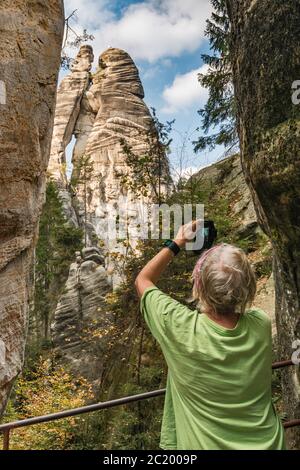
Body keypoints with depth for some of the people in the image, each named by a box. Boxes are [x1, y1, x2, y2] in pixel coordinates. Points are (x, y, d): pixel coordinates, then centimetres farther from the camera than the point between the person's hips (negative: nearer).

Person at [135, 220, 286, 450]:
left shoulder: (183, 329, -28)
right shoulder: (262, 325, -20)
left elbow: (143, 281, -11)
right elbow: (241, 297, 6)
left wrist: (177, 243, -8)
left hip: (206, 444, -3)